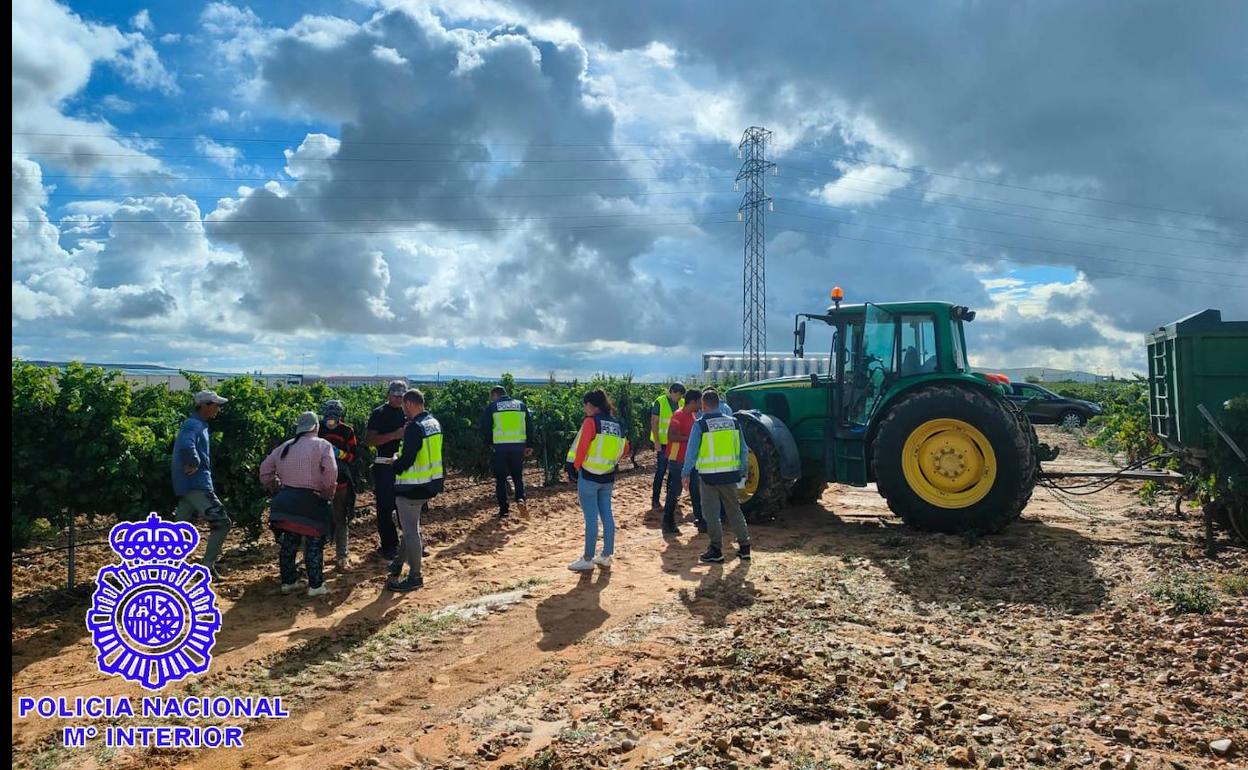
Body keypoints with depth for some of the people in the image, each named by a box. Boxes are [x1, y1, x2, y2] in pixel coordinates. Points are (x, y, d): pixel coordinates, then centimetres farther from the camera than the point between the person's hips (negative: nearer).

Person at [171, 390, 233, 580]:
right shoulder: (193, 425, -13)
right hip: (196, 485, -10)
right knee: (222, 522, -7)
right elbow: (186, 445, -34)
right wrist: (194, 463, -22)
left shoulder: (199, 425, 19)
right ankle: (208, 565, -3)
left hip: (188, 486, 10)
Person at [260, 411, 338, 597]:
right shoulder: (322, 445, -3)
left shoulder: (284, 447, 16)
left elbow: (265, 472, 17)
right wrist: (327, 494, -3)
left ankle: (288, 582, 24)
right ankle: (316, 585, 6)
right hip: (311, 501, -6)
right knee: (314, 544, 4)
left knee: (288, 543, 16)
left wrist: (276, 488, 24)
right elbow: (330, 473, -16)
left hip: (285, 500, 6)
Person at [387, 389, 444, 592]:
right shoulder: (435, 423, 6)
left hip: (412, 487, -9)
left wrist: (396, 463, -4)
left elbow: (406, 461, -24)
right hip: (431, 483, 9)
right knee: (410, 526, 22)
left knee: (410, 530, 2)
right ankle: (399, 563, 35)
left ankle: (414, 577, 11)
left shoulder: (414, 427, -21)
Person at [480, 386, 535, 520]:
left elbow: (485, 428, -1)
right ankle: (520, 499, -9)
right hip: (518, 446, 2)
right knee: (518, 476, 15)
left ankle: (503, 510, 9)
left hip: (499, 447, -2)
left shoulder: (492, 407, 1)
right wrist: (529, 445, 12)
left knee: (501, 479, 8)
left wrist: (489, 444, 11)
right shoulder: (521, 405, 10)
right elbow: (530, 426, 8)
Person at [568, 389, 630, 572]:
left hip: (589, 475, -7)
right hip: (608, 477, 7)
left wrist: (577, 466, -3)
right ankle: (606, 557, 19)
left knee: (591, 517, -2)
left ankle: (588, 559, 6)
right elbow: (624, 449, 14)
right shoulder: (617, 424, 9)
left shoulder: (591, 421, -11)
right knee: (607, 515, 12)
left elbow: (582, 447, -15)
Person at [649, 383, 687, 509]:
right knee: (660, 471, -3)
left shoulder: (682, 403, 6)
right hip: (663, 442, -5)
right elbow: (654, 422, -10)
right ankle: (655, 500, 4)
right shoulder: (660, 402, -10)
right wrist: (657, 442, -15)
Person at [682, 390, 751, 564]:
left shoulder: (700, 425, -9)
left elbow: (692, 452, -7)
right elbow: (743, 450, 8)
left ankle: (716, 551, 9)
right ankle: (744, 547, 20)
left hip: (709, 476, -4)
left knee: (711, 513, 6)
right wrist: (742, 472, 18)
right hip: (730, 474, 4)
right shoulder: (733, 422, 4)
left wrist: (686, 473, 3)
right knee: (734, 510, 16)